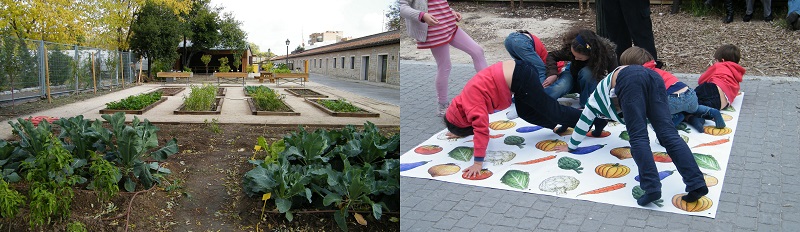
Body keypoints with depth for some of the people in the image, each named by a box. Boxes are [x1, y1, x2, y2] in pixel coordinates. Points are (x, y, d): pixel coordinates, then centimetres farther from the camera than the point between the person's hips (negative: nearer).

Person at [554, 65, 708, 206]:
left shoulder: (595, 100, 36)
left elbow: (583, 124, 41)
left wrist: (571, 146, 52)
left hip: (630, 79, -4)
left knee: (638, 137, -12)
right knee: (668, 134, -10)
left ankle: (652, 187, -32)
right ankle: (696, 184, -26)